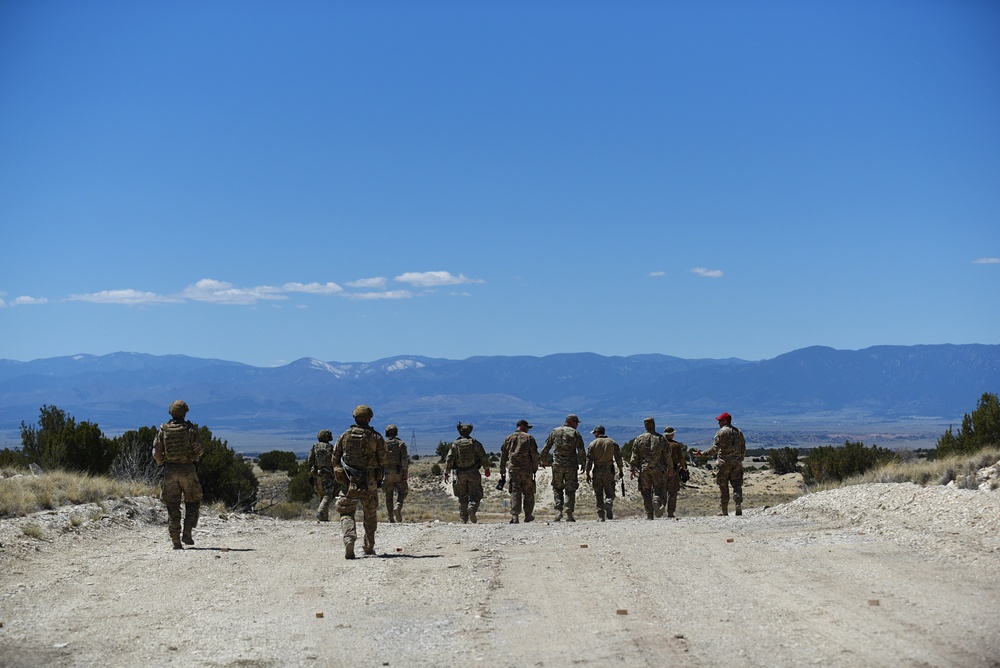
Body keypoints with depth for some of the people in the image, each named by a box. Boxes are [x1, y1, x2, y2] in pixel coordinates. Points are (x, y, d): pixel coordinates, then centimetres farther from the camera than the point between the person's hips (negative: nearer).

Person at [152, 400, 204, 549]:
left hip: (170, 470, 2)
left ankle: (176, 541, 4)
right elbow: (198, 451, -9)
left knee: (172, 507, 7)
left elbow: (156, 452, -1)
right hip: (187, 469, -2)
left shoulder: (163, 429, 1)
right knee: (192, 503, 13)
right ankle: (187, 534, 1)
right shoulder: (190, 429, -5)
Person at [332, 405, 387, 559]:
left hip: (348, 482, 0)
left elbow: (335, 458, 4)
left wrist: (339, 476, 14)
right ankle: (369, 547, 22)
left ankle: (349, 539, -19)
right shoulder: (376, 438, -2)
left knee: (347, 513, 6)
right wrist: (379, 478, 10)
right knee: (370, 515, 17)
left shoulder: (344, 436, 2)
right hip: (369, 483, 0)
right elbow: (382, 461, -2)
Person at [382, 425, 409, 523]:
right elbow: (404, 460, -10)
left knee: (388, 495, 9)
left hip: (386, 473, 1)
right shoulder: (401, 444, -2)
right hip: (398, 472, -1)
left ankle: (391, 518, 7)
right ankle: (398, 507, -16)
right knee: (401, 492, 13)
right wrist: (406, 473, -8)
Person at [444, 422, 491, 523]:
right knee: (474, 494, 3)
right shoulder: (475, 443, 1)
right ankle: (472, 508, -27)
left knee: (462, 496, 11)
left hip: (460, 473, 1)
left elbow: (449, 459, -4)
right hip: (473, 473, -1)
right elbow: (484, 457, 0)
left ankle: (464, 519, 8)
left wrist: (446, 473, 0)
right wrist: (487, 469, 11)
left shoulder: (455, 444, 1)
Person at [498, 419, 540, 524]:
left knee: (515, 492, -1)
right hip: (527, 469, -2)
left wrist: (502, 471, 18)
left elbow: (503, 455, 13)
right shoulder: (529, 438, 2)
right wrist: (535, 468, 4)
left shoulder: (508, 438, 12)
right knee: (528, 492, 10)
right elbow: (534, 454, -3)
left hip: (513, 468, 2)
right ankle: (528, 516, 18)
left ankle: (514, 516, -14)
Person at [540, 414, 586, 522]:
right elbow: (581, 451, -7)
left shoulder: (555, 432, 7)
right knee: (570, 490, 5)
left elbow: (545, 448, 8)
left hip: (557, 464, 2)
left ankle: (558, 510, -2)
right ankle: (569, 514, -1)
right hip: (571, 465, -2)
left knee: (557, 488, 14)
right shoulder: (575, 433, -2)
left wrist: (543, 460, 20)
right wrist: (583, 464, 4)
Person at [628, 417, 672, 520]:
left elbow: (634, 456, 0)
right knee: (658, 489, 6)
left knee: (646, 492, 7)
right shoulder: (661, 439, 0)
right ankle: (657, 502, -25)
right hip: (658, 469, -1)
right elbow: (667, 455, 2)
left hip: (643, 469, 1)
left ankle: (649, 514, 4)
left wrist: (632, 469, 5)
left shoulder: (639, 439, 1)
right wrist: (670, 467, 11)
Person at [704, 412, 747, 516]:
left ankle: (723, 511, 3)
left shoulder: (721, 432, -6)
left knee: (723, 487, 1)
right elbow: (743, 449, 15)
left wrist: (704, 453, -11)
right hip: (736, 463, 5)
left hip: (724, 462, -5)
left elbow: (715, 448, -15)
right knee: (737, 485, 5)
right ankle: (738, 507, -9)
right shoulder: (738, 432, 13)